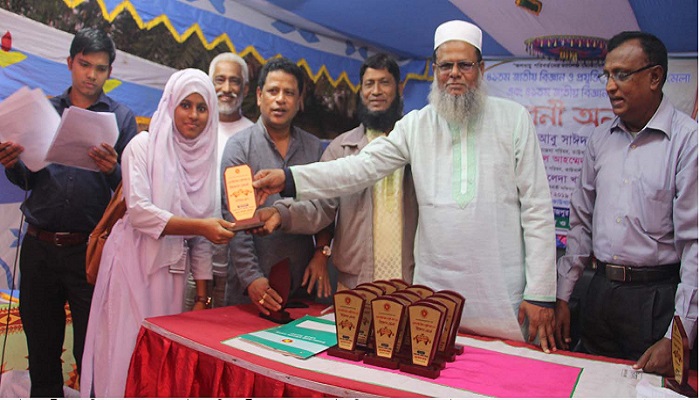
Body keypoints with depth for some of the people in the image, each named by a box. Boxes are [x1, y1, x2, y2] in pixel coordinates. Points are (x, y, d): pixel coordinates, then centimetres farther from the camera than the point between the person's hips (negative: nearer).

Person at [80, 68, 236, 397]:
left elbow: (201, 238, 10)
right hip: (134, 263, -4)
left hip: (173, 270, 4)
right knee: (129, 353, 0)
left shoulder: (205, 156, 9)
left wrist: (202, 294, 8)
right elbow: (138, 211, -15)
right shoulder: (144, 146, -3)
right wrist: (199, 226, -24)